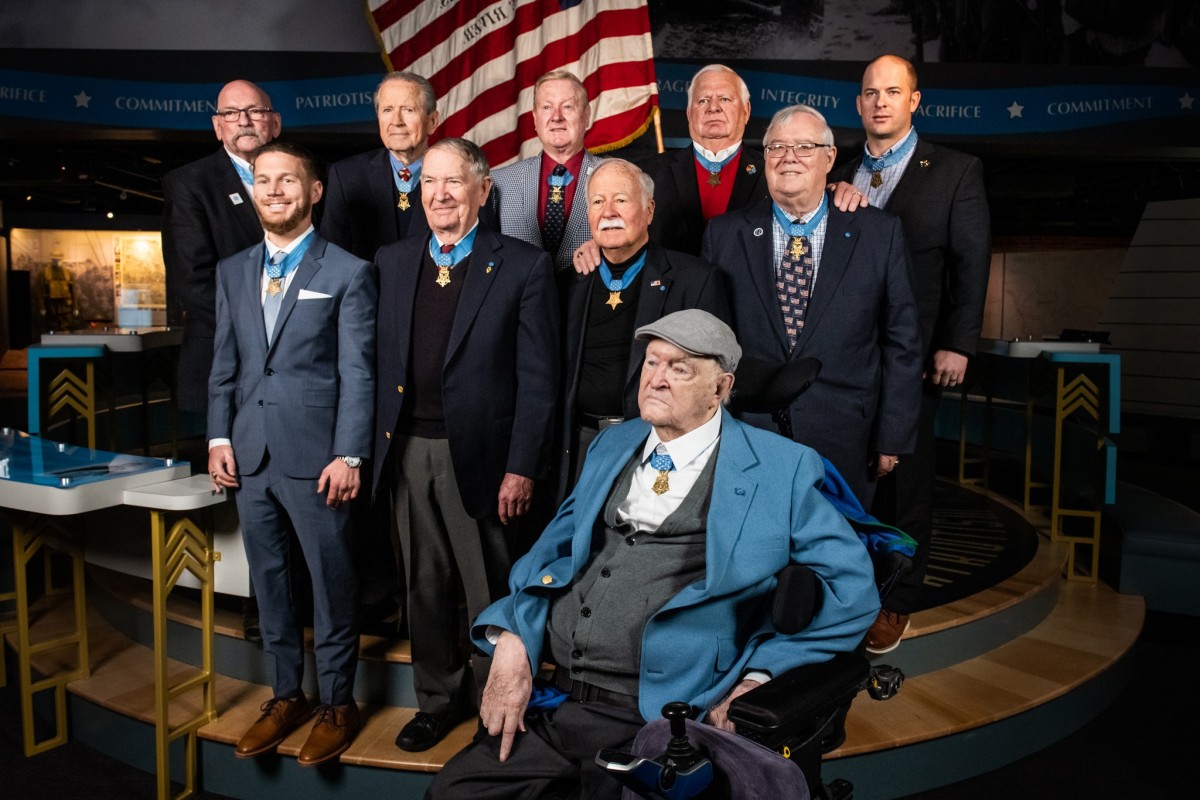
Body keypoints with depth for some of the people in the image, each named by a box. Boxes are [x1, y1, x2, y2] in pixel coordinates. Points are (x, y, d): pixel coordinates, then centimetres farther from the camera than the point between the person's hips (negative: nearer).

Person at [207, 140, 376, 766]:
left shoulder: (348, 273, -3)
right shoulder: (232, 271, 13)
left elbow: (358, 373, -7)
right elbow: (223, 363, 14)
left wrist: (347, 457, -13)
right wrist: (219, 438, 5)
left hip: (315, 456, -5)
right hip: (250, 456, 5)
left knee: (330, 581, 5)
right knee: (268, 580, 14)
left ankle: (337, 703, 22)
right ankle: (286, 695, 30)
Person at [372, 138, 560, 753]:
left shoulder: (523, 267, -5)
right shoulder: (392, 262, 10)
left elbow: (538, 377, -8)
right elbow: (383, 360, 11)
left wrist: (521, 468, -12)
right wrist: (378, 442, 5)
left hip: (479, 453, -4)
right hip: (407, 450, 5)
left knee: (490, 590, 7)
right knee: (425, 585, 16)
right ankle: (437, 698, 35)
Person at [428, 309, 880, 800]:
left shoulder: (779, 470, -2)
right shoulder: (613, 445, 14)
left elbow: (851, 585, -3)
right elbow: (555, 549, 12)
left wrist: (759, 677, -10)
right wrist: (512, 642, -5)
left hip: (658, 721, -4)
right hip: (551, 701, 5)